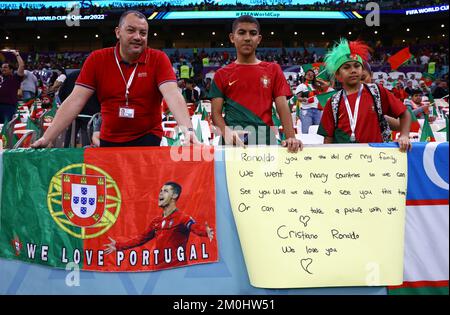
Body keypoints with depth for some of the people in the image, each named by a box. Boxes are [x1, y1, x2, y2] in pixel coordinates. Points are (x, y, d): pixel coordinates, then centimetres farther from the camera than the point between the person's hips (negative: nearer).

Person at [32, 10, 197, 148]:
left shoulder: (158, 59, -7)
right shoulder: (96, 59, -3)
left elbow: (172, 95, -21)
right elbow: (75, 101, -6)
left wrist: (187, 129, -40)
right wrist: (46, 139, -13)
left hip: (147, 137, -2)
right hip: (109, 140, 2)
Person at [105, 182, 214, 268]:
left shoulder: (182, 218, -10)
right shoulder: (156, 221, 13)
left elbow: (195, 227, -30)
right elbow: (141, 238, 24)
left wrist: (206, 231, -53)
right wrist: (118, 245, 28)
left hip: (177, 268, -7)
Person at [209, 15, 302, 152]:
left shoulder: (273, 70, 9)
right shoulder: (221, 75, 8)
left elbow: (283, 108, 2)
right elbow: (216, 113, 2)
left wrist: (291, 138, -14)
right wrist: (227, 134, -19)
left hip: (266, 141, 1)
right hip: (234, 144, 0)